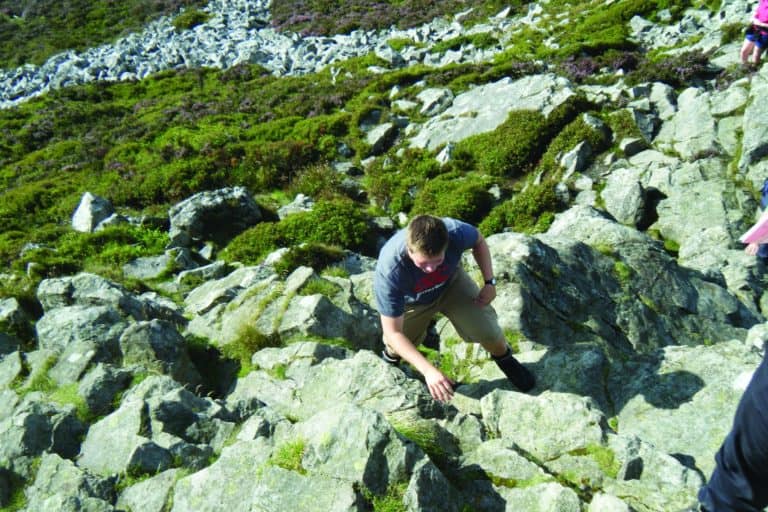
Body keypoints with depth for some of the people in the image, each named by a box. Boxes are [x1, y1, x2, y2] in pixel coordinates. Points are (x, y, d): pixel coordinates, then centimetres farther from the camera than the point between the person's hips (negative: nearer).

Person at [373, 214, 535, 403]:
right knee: (396, 348, 4)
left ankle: (504, 357, 26)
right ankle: (391, 356, 44)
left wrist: (490, 282, -15)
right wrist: (428, 370, -41)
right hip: (412, 301, -1)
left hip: (451, 282, 1)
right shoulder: (389, 270, -43)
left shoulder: (456, 232, -38)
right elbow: (393, 332, -33)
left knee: (486, 329, -10)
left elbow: (479, 241, -9)